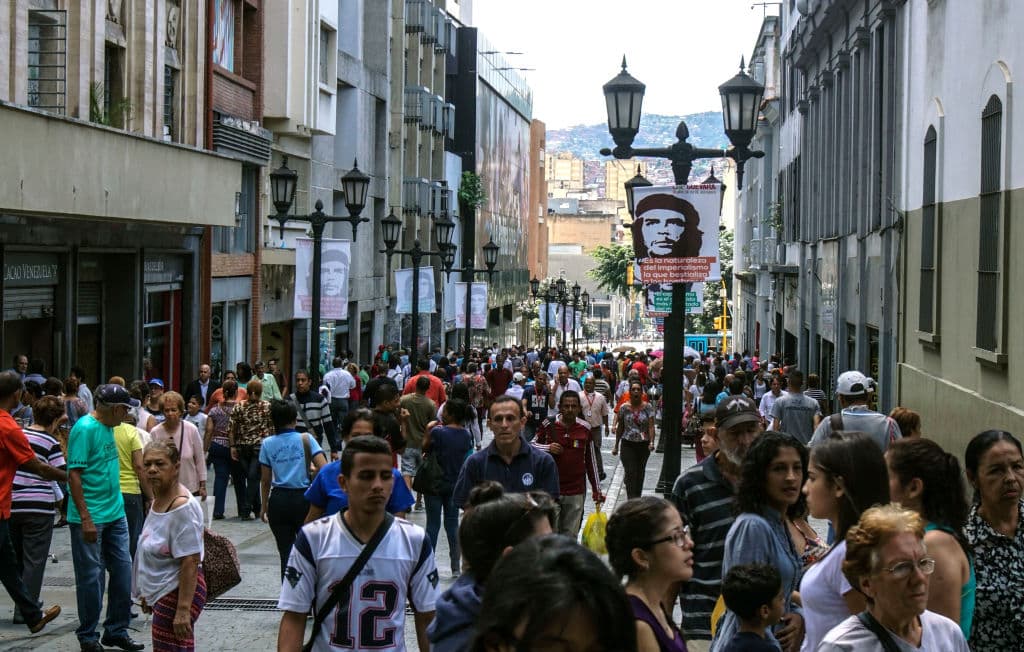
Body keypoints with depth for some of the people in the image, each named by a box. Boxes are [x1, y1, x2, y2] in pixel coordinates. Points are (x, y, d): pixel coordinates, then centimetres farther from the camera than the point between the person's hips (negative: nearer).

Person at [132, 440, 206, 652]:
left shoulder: (182, 506, -22)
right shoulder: (158, 499, 8)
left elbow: (190, 562, -24)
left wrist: (183, 609, -27)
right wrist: (147, 592, 24)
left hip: (177, 593, -10)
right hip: (162, 593, 10)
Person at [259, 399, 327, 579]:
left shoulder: (267, 444, 1)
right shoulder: (306, 439, -3)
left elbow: (265, 480, 5)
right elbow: (324, 468, -13)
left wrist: (264, 507, 15)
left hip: (278, 501, 1)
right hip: (303, 498, -1)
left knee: (285, 552, 7)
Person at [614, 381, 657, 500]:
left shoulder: (648, 407, -2)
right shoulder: (624, 408, 0)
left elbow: (651, 426, -8)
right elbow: (620, 428, 8)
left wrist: (651, 442, -23)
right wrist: (616, 446, 11)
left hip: (643, 445, 1)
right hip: (628, 445, -1)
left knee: (640, 473, 12)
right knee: (631, 473, -11)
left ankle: (637, 498, 28)